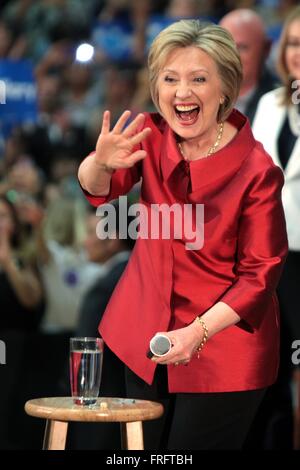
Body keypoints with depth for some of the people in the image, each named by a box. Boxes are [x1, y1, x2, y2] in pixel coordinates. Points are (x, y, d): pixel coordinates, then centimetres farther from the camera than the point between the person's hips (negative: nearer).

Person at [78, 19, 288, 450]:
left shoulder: (256, 170, -19)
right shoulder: (151, 135, -4)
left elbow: (261, 273, -14)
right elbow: (98, 189, -17)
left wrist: (198, 332, -24)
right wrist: (102, 163, -40)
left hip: (224, 349, -5)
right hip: (148, 334, 5)